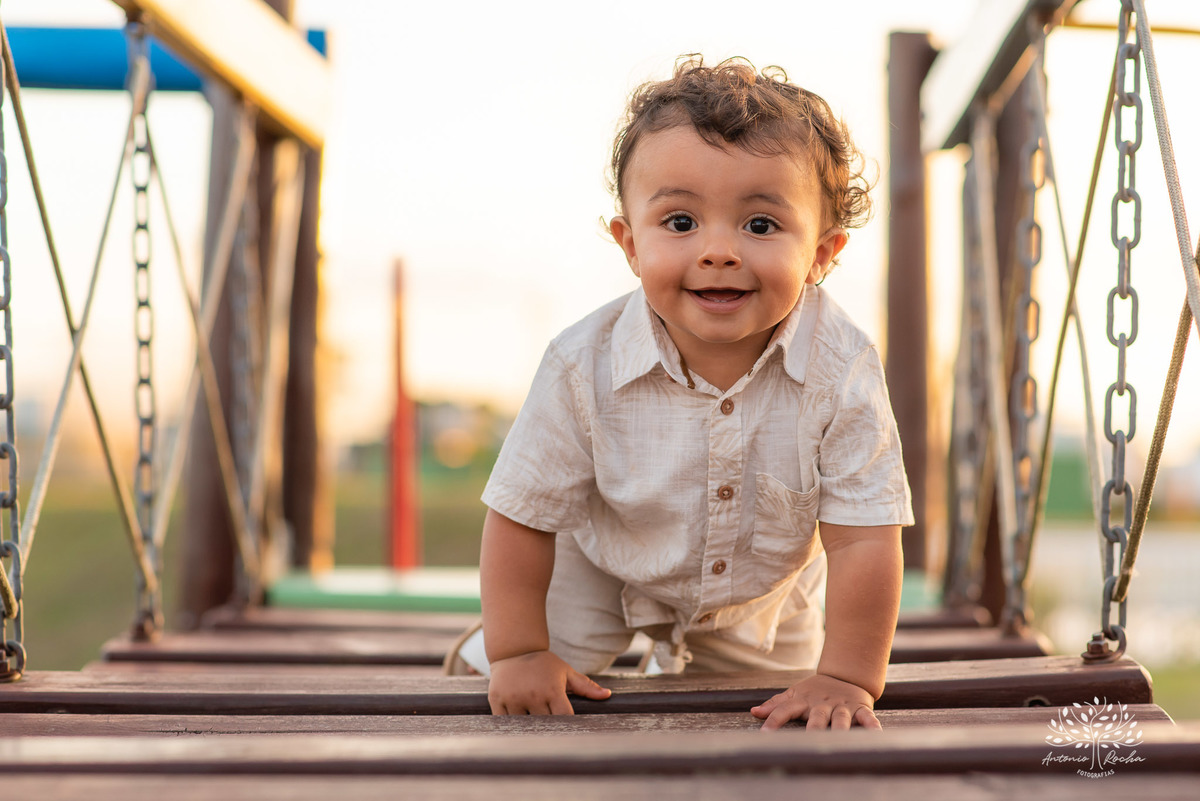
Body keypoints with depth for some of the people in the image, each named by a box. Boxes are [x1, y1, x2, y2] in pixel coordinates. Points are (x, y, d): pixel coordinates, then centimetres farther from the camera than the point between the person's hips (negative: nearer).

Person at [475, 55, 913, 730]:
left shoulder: (842, 371, -35)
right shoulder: (585, 368, -33)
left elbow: (862, 538, -28)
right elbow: (522, 514, -20)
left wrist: (847, 678, -30)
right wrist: (517, 652, -16)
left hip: (761, 594, 1)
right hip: (601, 574, -1)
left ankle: (687, 661, 53)